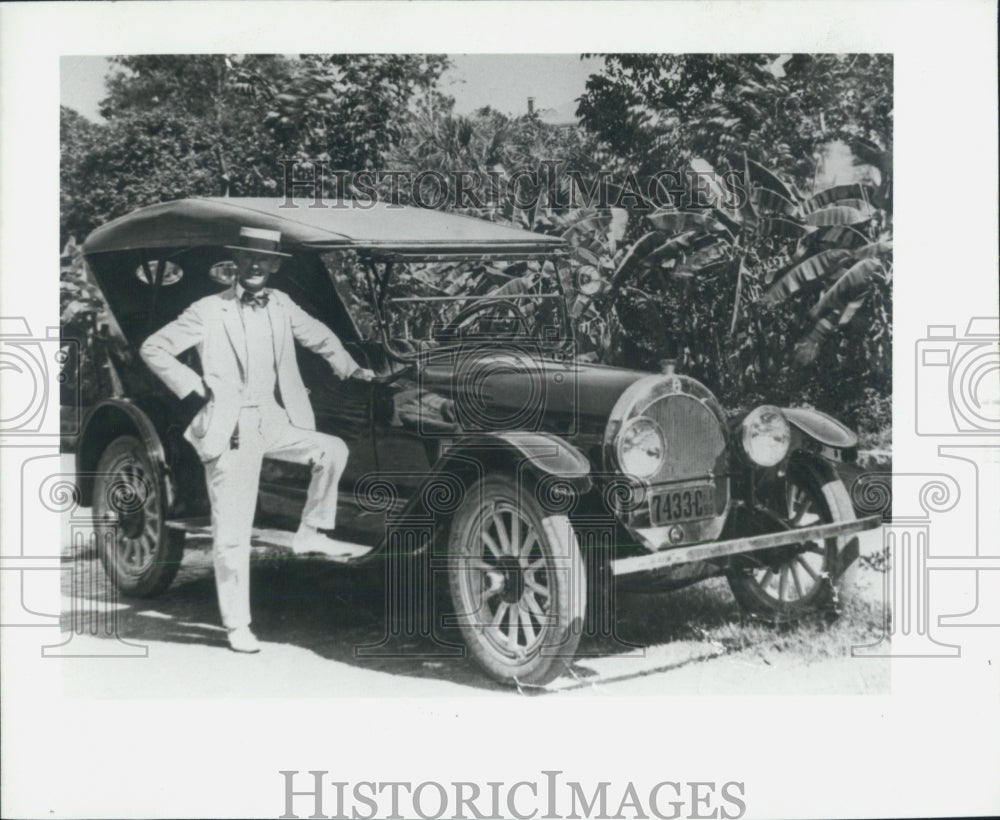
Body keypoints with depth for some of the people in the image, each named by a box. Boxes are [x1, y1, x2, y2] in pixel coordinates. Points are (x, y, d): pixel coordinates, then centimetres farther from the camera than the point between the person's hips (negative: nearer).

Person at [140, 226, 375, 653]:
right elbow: (153, 349, -2)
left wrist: (348, 367, 15)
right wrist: (193, 390, -7)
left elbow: (319, 336, 25)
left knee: (333, 450, -18)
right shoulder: (209, 312, -6)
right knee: (232, 535, -2)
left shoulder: (280, 305, 8)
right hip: (230, 432, -5)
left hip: (273, 421, 5)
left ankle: (310, 533, 0)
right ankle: (237, 626, 10)